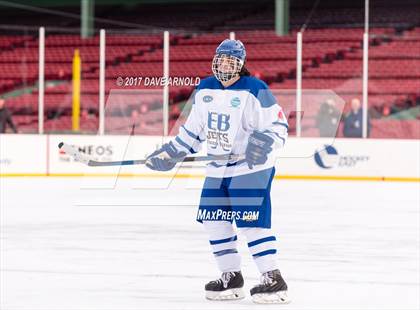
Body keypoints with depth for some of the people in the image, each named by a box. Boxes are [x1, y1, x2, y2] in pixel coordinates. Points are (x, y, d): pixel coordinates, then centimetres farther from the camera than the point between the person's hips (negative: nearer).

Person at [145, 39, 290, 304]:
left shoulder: (255, 91, -14)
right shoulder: (204, 90, 6)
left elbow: (278, 125, -15)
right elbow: (194, 128, 17)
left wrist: (264, 143, -34)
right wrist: (171, 153, 12)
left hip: (252, 166, -7)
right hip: (218, 168, 8)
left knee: (251, 220, -14)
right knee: (213, 219, 6)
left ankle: (274, 280, -10)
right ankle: (231, 277, 18)